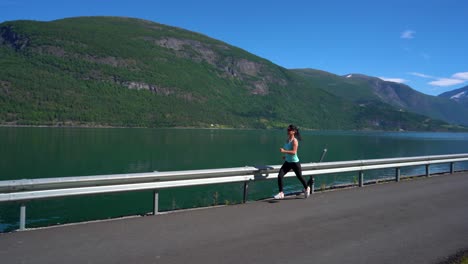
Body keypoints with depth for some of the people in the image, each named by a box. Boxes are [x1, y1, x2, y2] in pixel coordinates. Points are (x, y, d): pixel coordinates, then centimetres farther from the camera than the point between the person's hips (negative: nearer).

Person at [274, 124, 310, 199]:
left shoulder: (294, 141, -18)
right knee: (280, 176, -9)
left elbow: (294, 152, -28)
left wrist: (284, 151, -34)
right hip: (287, 162, 7)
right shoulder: (287, 139, 5)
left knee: (300, 177, 13)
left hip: (295, 162, -7)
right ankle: (281, 193, -2)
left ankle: (306, 188, 41)